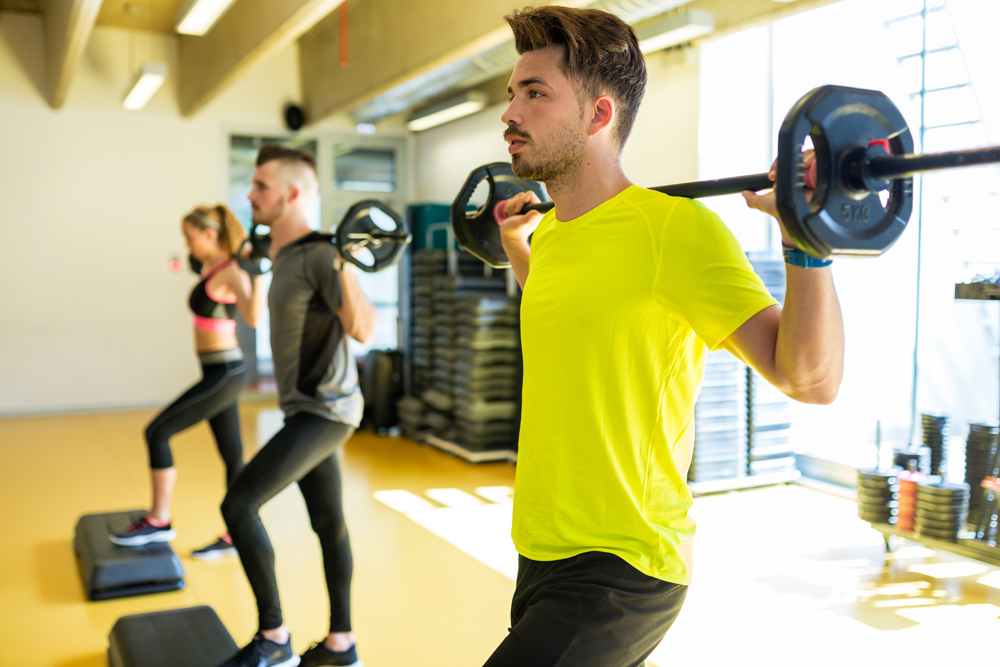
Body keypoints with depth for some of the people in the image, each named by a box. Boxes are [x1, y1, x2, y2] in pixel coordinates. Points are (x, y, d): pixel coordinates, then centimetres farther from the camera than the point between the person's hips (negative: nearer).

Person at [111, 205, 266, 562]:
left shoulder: (232, 272, -16)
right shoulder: (214, 268, 11)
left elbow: (253, 317, -34)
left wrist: (258, 272, -40)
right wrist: (200, 264, 35)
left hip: (224, 374, -10)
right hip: (219, 373, 10)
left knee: (157, 432, -6)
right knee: (232, 455, 12)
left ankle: (158, 521, 6)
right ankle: (235, 537, 20)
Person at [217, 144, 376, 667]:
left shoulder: (318, 255, -17)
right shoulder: (287, 256, 12)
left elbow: (364, 330, -26)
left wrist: (346, 269, -36)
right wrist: (258, 263, 30)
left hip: (323, 411, -10)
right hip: (309, 409, 10)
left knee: (239, 503, -14)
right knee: (328, 525, 14)